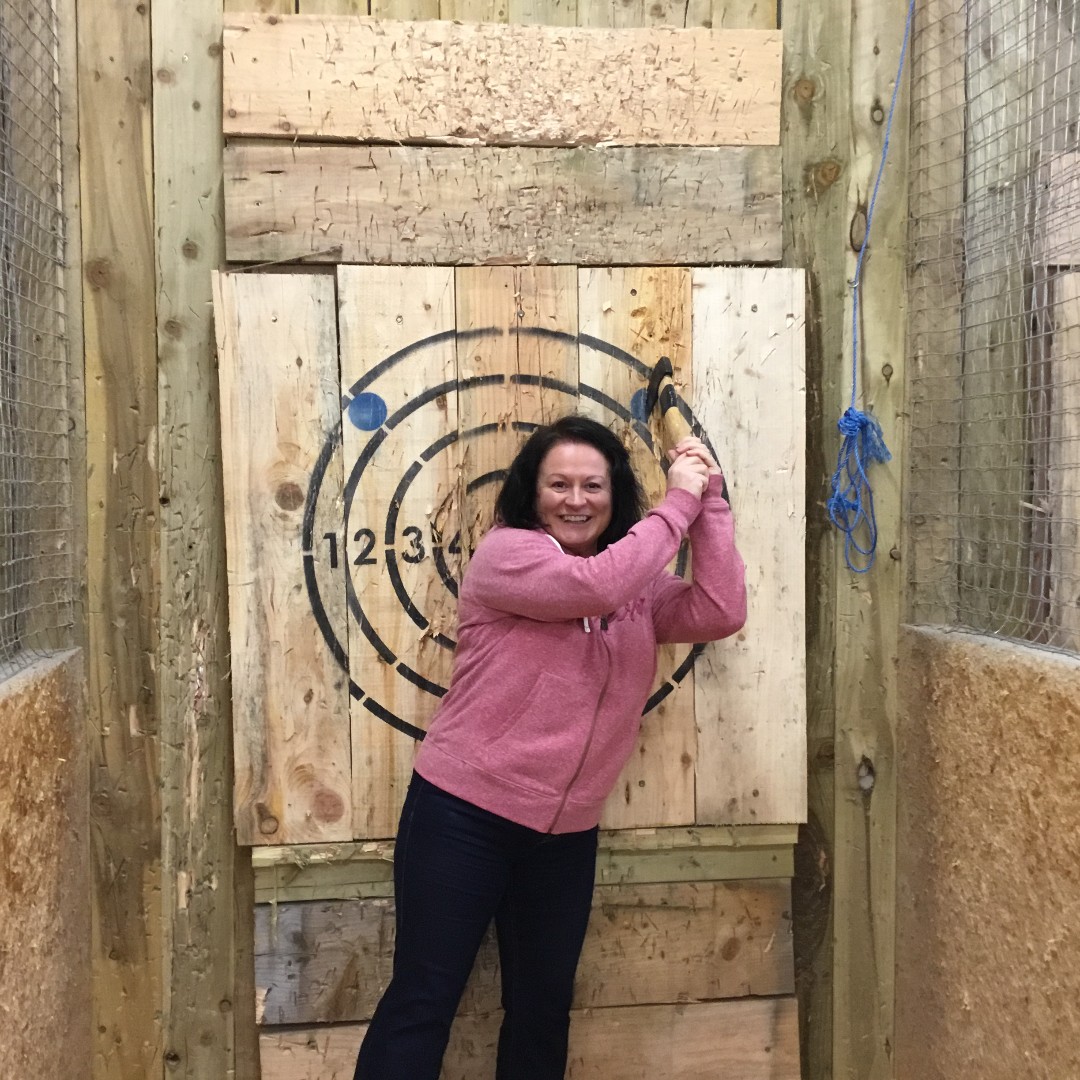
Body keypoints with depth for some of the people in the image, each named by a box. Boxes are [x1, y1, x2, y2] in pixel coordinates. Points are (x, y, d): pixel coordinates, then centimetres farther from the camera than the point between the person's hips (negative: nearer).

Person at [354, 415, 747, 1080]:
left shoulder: (642, 587, 9)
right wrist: (678, 502, -15)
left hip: (566, 836, 6)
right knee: (423, 1003, 1)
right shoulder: (506, 553, -8)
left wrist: (709, 503, -8)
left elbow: (722, 614, -6)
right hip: (463, 814, -5)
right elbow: (594, 586, -24)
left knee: (543, 1010, 16)